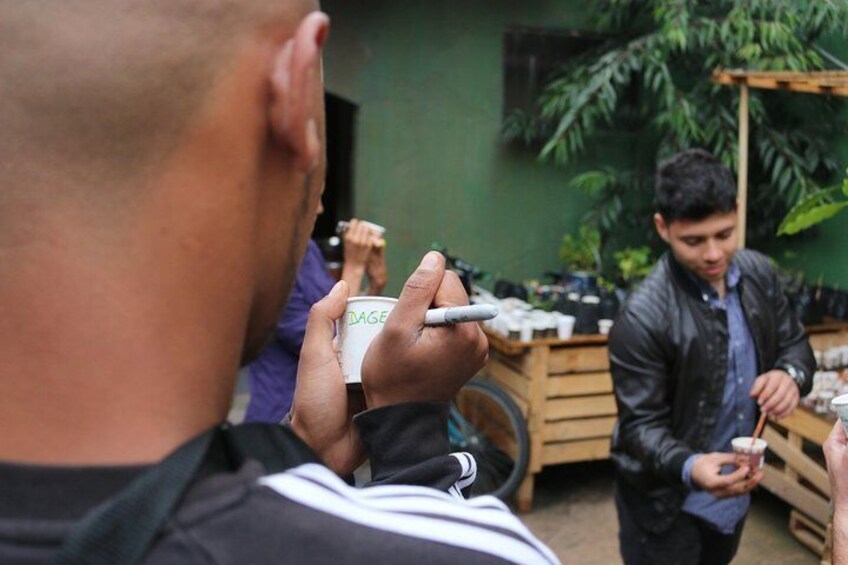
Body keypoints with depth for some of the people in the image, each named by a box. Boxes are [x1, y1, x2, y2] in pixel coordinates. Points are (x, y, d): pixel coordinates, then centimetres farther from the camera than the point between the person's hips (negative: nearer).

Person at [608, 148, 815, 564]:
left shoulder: (758, 273, -6)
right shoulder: (643, 317, -26)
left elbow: (794, 343, 6)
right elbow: (640, 424, -22)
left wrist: (791, 374, -17)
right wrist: (689, 467, -41)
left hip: (735, 492, 7)